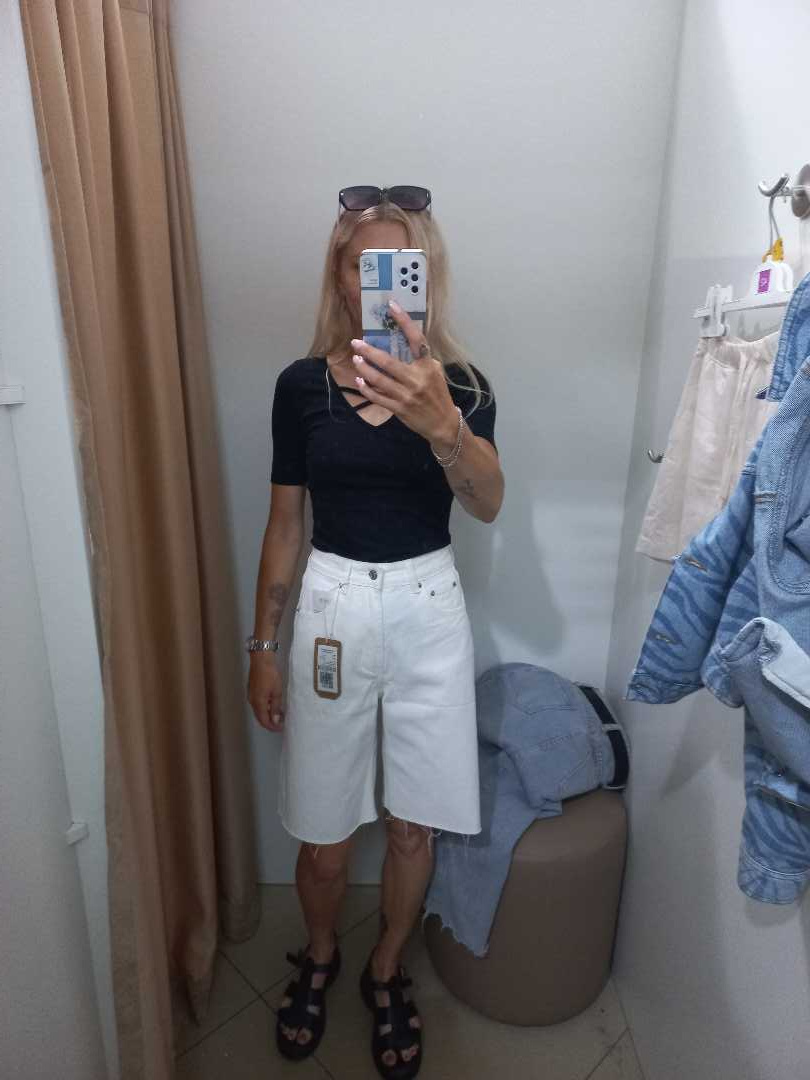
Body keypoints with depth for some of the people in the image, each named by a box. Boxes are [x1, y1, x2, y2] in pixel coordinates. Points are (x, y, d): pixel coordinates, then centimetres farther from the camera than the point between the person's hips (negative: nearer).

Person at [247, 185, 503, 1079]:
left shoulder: (460, 384, -3)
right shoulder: (301, 384, 0)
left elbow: (488, 503, -21)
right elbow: (284, 522, 4)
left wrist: (439, 422, -42)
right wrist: (262, 646, 6)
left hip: (428, 609, 0)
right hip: (331, 608, 1)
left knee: (412, 824, 13)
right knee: (324, 829, 13)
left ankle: (385, 974, 43)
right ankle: (319, 959, 46)